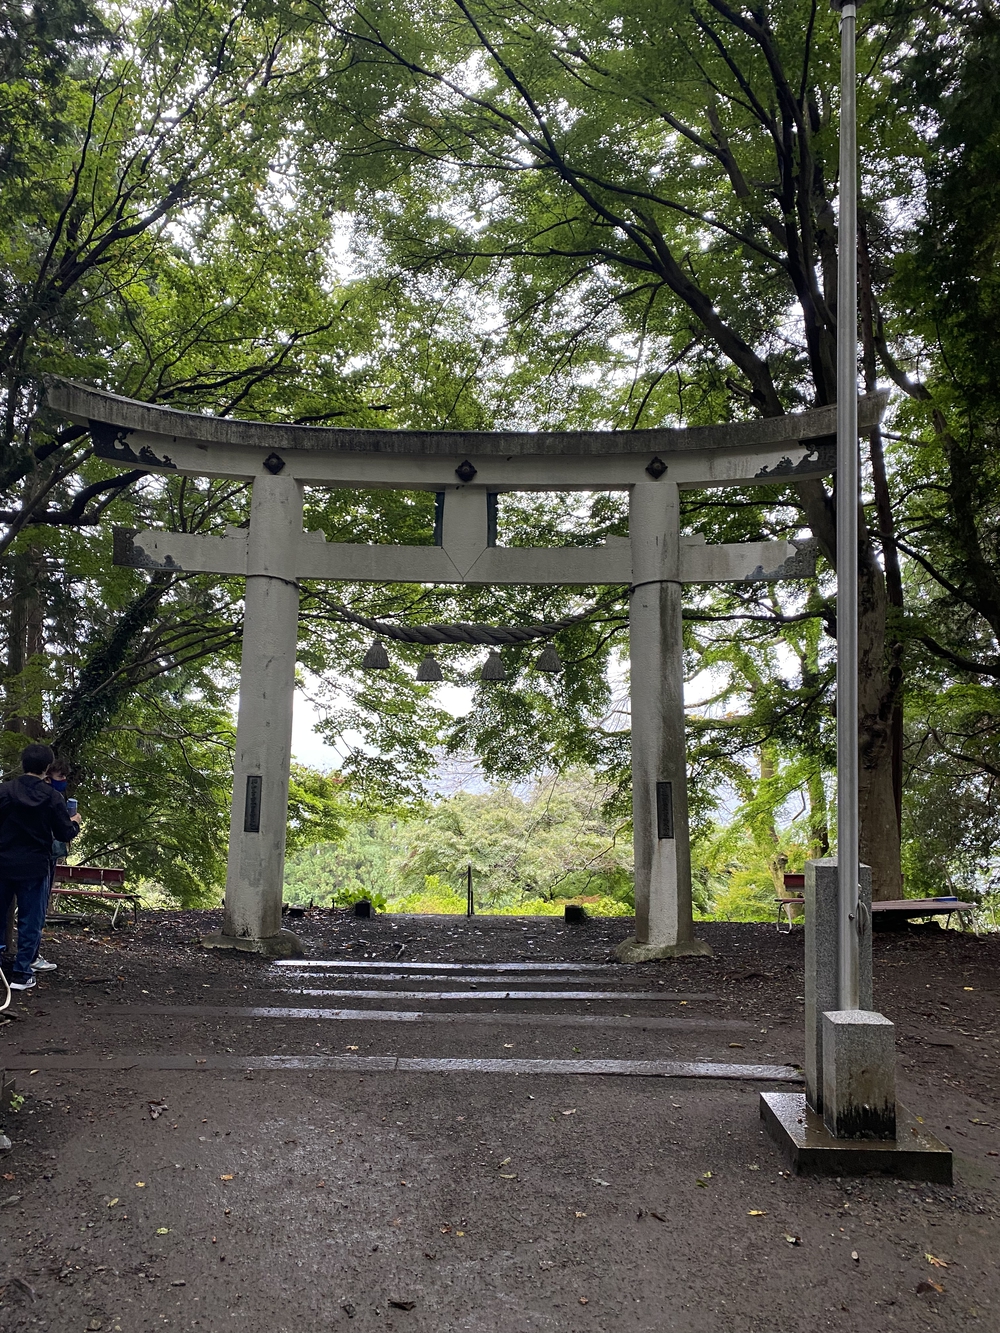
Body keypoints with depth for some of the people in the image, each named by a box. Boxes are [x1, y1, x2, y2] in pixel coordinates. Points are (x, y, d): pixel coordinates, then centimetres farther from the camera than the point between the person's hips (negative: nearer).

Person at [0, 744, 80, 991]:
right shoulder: (53, 798, -8)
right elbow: (65, 834, -4)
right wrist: (75, 823, 16)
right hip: (34, 868, -2)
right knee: (30, 922, 5)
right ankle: (21, 973, 6)